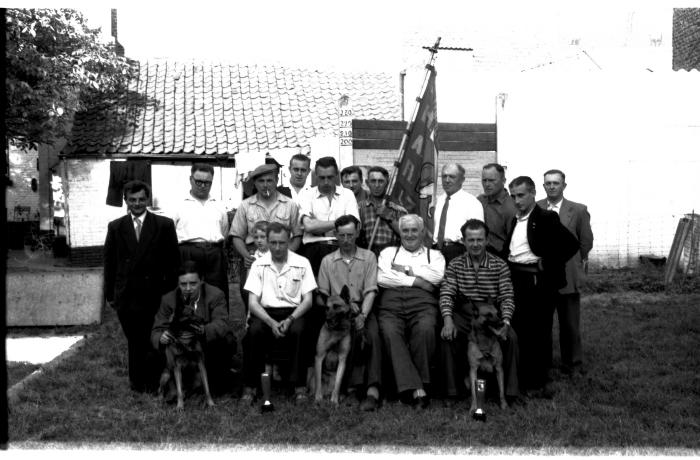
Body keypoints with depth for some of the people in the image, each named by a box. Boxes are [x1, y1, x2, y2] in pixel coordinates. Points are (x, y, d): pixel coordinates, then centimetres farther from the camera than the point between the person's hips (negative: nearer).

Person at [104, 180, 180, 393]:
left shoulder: (164, 225, 2)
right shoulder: (115, 227, 8)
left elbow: (173, 260, 2)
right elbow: (109, 262, 9)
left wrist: (170, 291, -3)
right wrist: (109, 294, 5)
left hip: (155, 295, -2)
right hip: (126, 296, 2)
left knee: (154, 341, 0)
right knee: (134, 342, 8)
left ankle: (154, 383, 13)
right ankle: (137, 383, 20)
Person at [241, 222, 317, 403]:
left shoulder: (302, 263, 4)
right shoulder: (258, 265, 5)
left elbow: (307, 300, 1)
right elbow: (253, 302, -1)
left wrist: (289, 319, -17)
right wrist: (271, 322, -18)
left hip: (293, 312, 0)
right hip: (265, 312, 1)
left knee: (298, 331, -34)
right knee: (254, 331, -32)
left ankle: (300, 386, -22)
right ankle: (249, 386, -20)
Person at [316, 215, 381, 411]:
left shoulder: (368, 257, 12)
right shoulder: (327, 261, 16)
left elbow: (370, 291, 1)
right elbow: (321, 295, 10)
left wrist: (363, 315, -16)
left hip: (362, 308, 0)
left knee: (373, 334, -32)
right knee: (353, 335, -33)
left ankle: (373, 388, -39)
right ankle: (357, 382, -30)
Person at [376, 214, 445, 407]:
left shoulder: (434, 254, 26)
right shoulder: (388, 253, 28)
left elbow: (437, 276, 2)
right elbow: (382, 278, 7)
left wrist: (406, 269, 5)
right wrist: (415, 280, 1)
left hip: (422, 304, 0)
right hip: (391, 306, 1)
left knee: (425, 329, -35)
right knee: (390, 332, -33)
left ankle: (420, 383, -22)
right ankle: (415, 389, -35)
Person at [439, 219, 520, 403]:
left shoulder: (500, 266, 5)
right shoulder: (455, 265, 6)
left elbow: (506, 298, -2)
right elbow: (446, 294, -5)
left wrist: (505, 322, -21)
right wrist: (447, 319, -24)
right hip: (463, 315, 0)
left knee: (510, 337, -27)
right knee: (448, 336, -28)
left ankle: (510, 391, -14)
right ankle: (453, 390, -16)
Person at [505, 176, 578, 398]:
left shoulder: (546, 218, -7)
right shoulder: (514, 220, 14)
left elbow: (571, 243, -13)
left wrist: (548, 264, -10)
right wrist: (505, 267, 7)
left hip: (537, 281, -7)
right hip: (514, 278, 7)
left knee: (538, 332, 1)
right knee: (517, 330, 10)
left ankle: (538, 383, 11)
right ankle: (520, 379, 22)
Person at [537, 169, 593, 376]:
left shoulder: (578, 210, -1)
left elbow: (586, 242, 5)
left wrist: (578, 264, 8)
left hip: (567, 275, -1)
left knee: (570, 325, 8)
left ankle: (571, 365, 24)